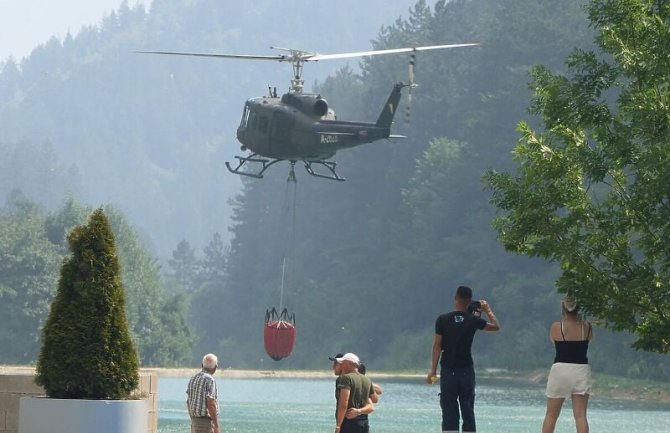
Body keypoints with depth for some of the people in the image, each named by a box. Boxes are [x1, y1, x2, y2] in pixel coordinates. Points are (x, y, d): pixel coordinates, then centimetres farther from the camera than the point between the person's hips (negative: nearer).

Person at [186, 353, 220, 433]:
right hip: (206, 421, -8)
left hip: (194, 420, 8)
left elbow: (188, 402, 16)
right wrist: (216, 426, -17)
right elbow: (211, 405, -20)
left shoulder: (193, 379, 11)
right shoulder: (209, 380, -14)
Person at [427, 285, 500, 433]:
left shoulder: (442, 320, -5)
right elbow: (496, 326, 12)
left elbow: (437, 346, -5)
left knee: (449, 411, 0)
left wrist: (433, 371, -2)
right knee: (468, 411, 7)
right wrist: (488, 310, 27)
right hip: (467, 371, 1)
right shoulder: (473, 320, -2)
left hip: (448, 371, -1)